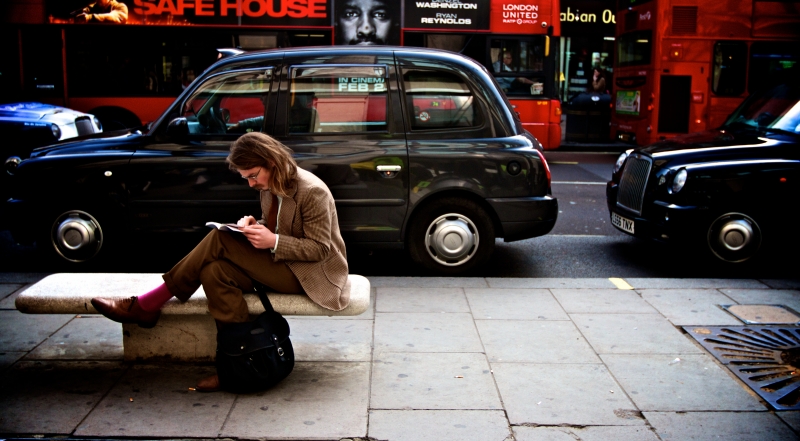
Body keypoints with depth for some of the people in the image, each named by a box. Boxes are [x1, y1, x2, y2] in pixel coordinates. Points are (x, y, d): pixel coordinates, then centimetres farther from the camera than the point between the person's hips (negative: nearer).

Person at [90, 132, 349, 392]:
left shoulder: (312, 192, -17)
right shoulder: (269, 187, 8)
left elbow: (320, 248, -17)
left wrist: (273, 242, -27)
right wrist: (252, 226, -3)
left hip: (310, 275, -8)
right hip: (283, 266, 8)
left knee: (220, 241, -21)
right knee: (214, 271, -19)